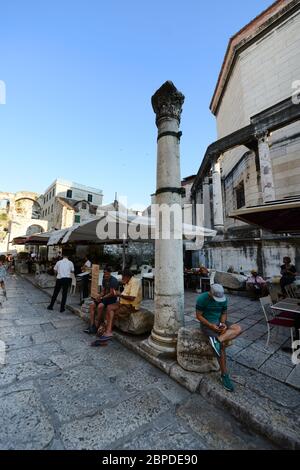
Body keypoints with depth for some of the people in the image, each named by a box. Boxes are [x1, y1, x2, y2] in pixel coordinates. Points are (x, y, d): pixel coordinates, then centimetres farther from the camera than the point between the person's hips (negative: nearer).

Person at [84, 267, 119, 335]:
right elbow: (102, 291, 12)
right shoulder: (104, 280, 9)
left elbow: (112, 293, -20)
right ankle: (91, 325, -8)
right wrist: (99, 297, -8)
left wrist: (102, 298, -15)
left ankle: (96, 327, -14)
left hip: (112, 298, -9)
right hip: (105, 297, 9)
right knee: (92, 305, -8)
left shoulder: (113, 280, -18)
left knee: (100, 306, -29)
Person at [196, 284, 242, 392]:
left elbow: (224, 313, 7)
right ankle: (224, 375, -5)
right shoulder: (202, 298, -18)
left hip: (219, 322, 5)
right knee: (221, 346, -22)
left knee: (238, 329, -21)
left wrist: (223, 323, -13)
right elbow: (199, 315, -12)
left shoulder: (223, 299, -3)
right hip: (207, 324, -5)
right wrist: (211, 325, -22)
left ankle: (218, 340, -34)